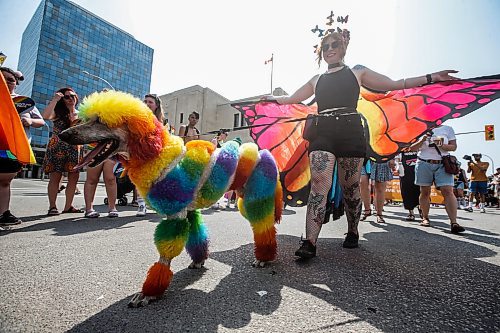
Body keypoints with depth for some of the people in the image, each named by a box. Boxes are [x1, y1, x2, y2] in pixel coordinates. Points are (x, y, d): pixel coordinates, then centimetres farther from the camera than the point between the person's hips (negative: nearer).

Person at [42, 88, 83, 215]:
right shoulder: (58, 112, 4)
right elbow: (46, 116, -18)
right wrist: (55, 99, -16)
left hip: (75, 149, 3)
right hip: (57, 148, -3)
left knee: (74, 178, -1)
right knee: (55, 177, -5)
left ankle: (68, 206, 7)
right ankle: (52, 207, 0)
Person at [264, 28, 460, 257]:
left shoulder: (357, 72, 18)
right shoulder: (316, 80, 23)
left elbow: (393, 85, 14)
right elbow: (292, 98, 30)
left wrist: (431, 78, 8)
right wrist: (274, 98, 29)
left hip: (350, 131, -1)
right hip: (323, 132, 1)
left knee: (350, 187, 1)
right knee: (319, 183, -16)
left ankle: (353, 233, 23)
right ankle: (309, 243, -20)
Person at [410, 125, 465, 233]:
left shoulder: (447, 129, 13)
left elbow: (453, 147, 7)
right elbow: (412, 148, 8)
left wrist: (442, 145, -12)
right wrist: (422, 140, -8)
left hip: (442, 165, 0)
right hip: (424, 164, 0)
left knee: (448, 191, -14)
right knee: (425, 192, 4)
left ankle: (454, 223, -17)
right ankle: (425, 218, 14)